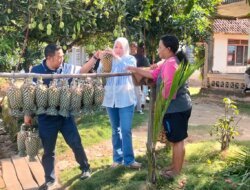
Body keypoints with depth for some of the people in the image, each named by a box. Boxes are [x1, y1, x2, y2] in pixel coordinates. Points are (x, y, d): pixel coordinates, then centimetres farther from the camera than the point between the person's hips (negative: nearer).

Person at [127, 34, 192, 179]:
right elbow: (154, 74, 20)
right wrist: (136, 70, 18)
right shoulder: (169, 63, 15)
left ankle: (177, 171, 11)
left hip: (176, 108, -11)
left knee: (177, 140, 0)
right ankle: (174, 166, 31)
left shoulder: (170, 64, -19)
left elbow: (167, 87, -23)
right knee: (176, 139, 18)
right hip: (178, 106, 11)